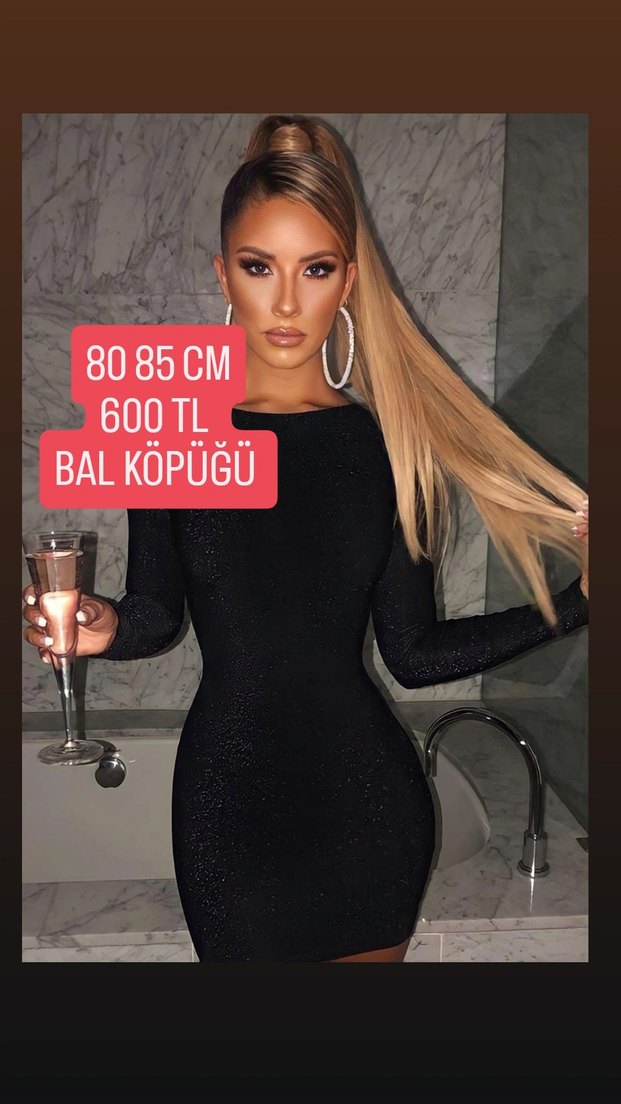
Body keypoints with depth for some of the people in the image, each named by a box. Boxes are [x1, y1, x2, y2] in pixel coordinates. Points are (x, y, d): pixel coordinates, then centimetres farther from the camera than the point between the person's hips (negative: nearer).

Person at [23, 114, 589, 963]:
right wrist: (109, 628, -19)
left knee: (370, 950, 22)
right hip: (230, 801, -1)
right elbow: (159, 611, 3)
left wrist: (578, 605, -7)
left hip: (370, 798, 1)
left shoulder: (389, 444, -5)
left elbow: (413, 652, -2)